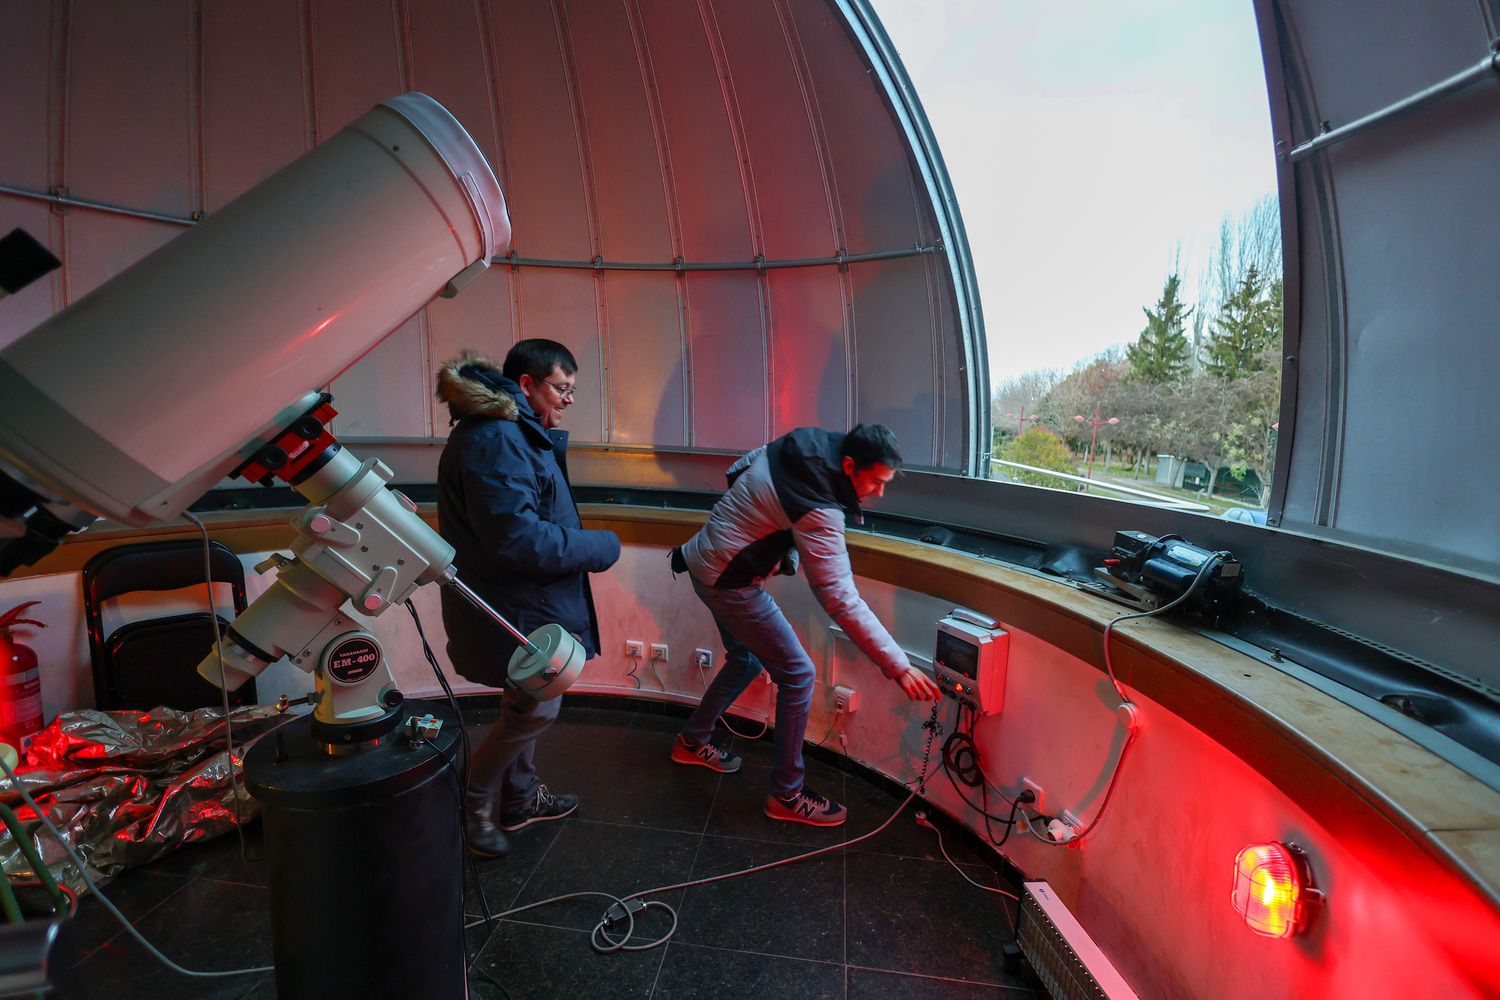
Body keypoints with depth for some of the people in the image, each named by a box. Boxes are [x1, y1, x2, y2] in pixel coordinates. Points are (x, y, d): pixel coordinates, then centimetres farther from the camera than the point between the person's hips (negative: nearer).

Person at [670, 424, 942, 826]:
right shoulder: (818, 510, -30)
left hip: (704, 561, 9)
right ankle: (787, 795, 13)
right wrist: (899, 667, -28)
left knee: (747, 659, 25)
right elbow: (841, 600, -32)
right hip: (729, 583, -9)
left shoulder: (802, 443, -5)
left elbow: (737, 469, 11)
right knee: (798, 675, -1)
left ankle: (693, 741, 43)